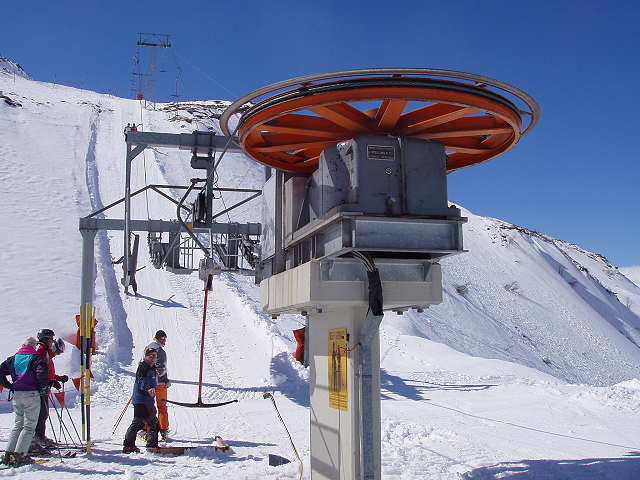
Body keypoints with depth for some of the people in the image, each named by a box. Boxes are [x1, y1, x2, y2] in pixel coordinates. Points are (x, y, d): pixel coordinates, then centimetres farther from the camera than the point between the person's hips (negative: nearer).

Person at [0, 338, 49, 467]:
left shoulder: (13, 359, 13)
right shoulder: (36, 358, -4)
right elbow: (42, 373, -20)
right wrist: (43, 387, -5)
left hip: (16, 394, 6)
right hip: (31, 394, -5)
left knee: (18, 424, 17)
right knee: (29, 426, 0)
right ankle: (19, 455, -8)